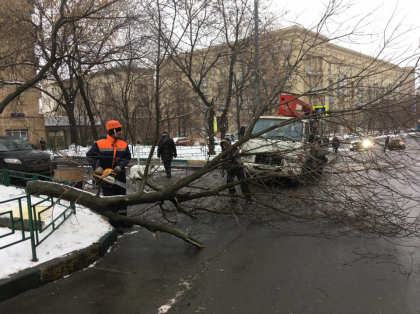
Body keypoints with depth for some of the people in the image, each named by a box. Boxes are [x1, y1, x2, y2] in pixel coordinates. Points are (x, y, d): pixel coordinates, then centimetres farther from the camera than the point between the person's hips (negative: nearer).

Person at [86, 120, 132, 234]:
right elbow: (90, 155, -5)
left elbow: (127, 157, -1)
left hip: (120, 176, 5)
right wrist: (97, 167, -17)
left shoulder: (123, 144, -2)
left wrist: (120, 165, -18)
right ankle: (115, 224, 10)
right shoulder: (100, 143, -13)